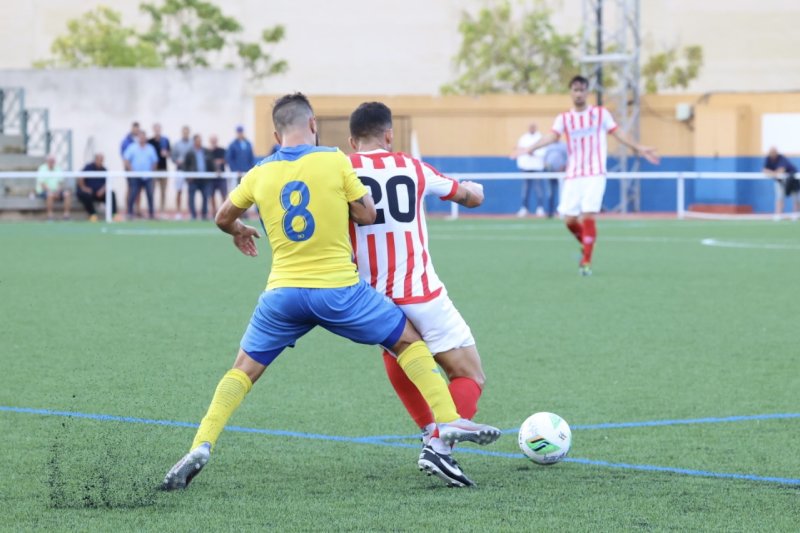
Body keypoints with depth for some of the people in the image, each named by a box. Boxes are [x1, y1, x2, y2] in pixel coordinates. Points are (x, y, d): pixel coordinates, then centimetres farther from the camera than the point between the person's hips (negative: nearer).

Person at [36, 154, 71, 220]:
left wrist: (58, 191, -12)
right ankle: (50, 215, -29)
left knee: (67, 194, -25)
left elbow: (61, 183, 8)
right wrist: (50, 191, -24)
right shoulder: (42, 169, -5)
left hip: (57, 190, 5)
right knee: (50, 195, -39)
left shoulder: (58, 169, 11)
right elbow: (42, 184, -12)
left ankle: (66, 214, -24)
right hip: (44, 191, -5)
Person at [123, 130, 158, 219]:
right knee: (133, 195, -7)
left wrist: (152, 171, 3)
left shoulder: (150, 148, 11)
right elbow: (126, 160, -1)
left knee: (150, 195, -1)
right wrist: (131, 170, -8)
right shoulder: (132, 148, 2)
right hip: (135, 177, -3)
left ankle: (151, 213, 8)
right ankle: (130, 213, 2)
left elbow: (154, 161, 15)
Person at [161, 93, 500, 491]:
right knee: (409, 342, 16)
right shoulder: (334, 161, -5)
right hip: (339, 289, -2)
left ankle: (201, 447, -1)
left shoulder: (260, 174, 5)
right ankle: (448, 424, 8)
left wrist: (239, 232, 43)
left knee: (244, 369, 14)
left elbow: (223, 218, 20)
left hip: (283, 293, 2)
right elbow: (366, 215, 0)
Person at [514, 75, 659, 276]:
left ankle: (586, 261, -5)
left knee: (588, 216, -15)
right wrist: (531, 148, -25)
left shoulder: (601, 113, 4)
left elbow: (618, 134, 8)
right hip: (573, 176, 2)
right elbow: (552, 136, -8)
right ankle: (586, 243, 28)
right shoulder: (564, 118, 6)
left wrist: (639, 148, 1)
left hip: (595, 175, -2)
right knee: (569, 219, -3)